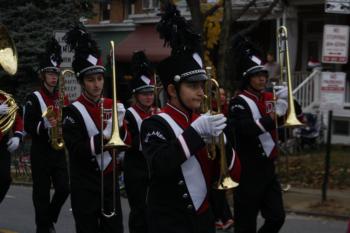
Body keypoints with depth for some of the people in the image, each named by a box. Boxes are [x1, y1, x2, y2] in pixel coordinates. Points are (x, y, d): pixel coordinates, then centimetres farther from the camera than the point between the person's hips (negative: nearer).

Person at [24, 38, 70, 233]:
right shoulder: (34, 99, -6)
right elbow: (28, 127, -12)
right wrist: (44, 125, -28)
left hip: (59, 150, 5)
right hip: (41, 152, -5)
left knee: (64, 189, 1)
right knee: (42, 193, 1)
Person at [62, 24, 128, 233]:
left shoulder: (112, 106, 7)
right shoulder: (74, 112, -10)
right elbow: (77, 151, -18)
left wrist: (119, 126, -12)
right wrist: (104, 135, -26)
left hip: (110, 180, 5)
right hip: (85, 186, -5)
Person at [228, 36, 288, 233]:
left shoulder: (270, 98, 10)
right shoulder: (239, 103, -12)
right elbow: (246, 129, -28)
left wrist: (288, 99, -2)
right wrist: (272, 117, -31)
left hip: (268, 168, 7)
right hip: (248, 171, -7)